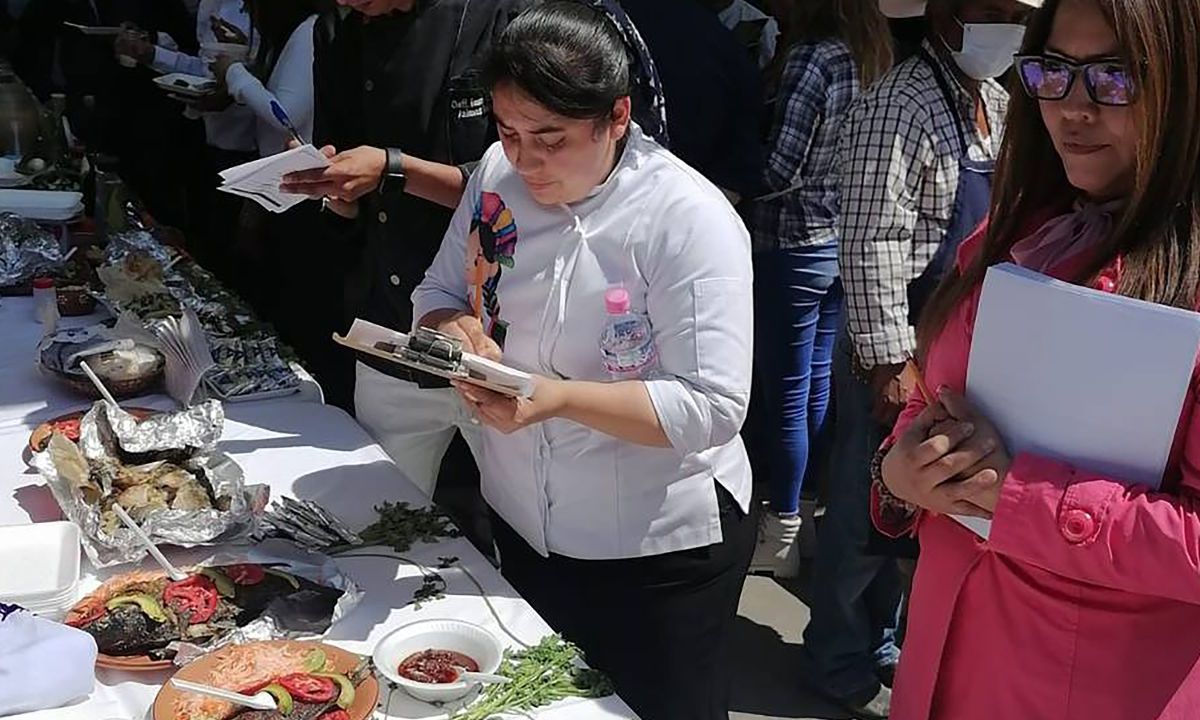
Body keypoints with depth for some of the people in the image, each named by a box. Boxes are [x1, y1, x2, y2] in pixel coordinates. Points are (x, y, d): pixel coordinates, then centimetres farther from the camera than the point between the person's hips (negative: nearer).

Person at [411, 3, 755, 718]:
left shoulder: (692, 220, -23)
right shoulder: (499, 176, -5)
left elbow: (713, 409, -25)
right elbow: (439, 293, 6)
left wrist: (561, 397, -35)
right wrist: (456, 329, -18)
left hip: (659, 550, -6)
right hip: (522, 525, 6)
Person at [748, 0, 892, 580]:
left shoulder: (811, 58, -18)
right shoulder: (874, 54, 5)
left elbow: (780, 170, -19)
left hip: (793, 248, -8)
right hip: (841, 243, 8)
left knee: (787, 398, 3)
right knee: (820, 389, 17)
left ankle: (782, 533, 15)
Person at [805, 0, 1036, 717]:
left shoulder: (994, 102, 10)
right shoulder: (900, 106, -17)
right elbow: (871, 245, -22)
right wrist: (891, 362, -23)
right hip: (897, 353, -8)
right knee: (870, 513, 6)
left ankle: (883, 643, 38)